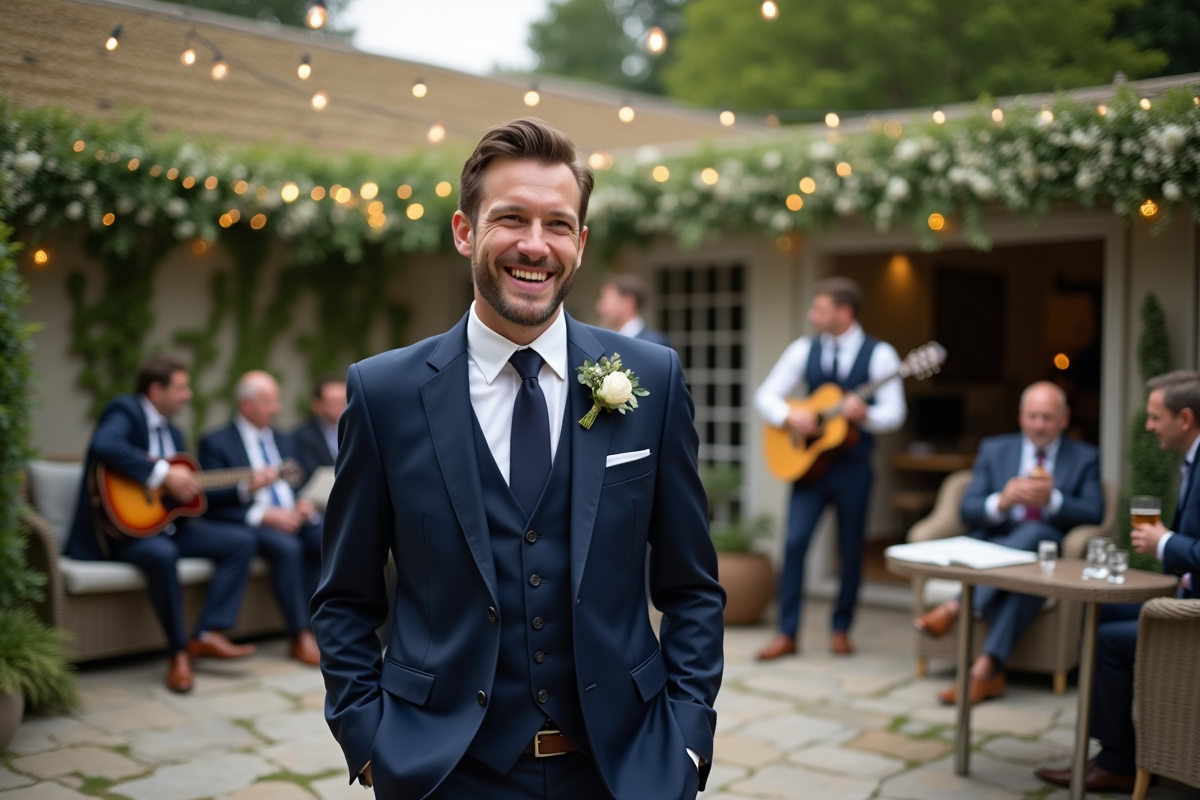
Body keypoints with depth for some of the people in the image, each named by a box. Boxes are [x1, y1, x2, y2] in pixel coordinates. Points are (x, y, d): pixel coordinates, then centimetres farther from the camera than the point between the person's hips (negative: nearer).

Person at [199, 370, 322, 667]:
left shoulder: (285, 442, 23)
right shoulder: (216, 443, 3)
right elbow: (212, 504, -6)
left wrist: (304, 506, -4)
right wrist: (262, 514, -18)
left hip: (293, 518, 5)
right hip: (249, 523, -5)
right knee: (287, 547, -35)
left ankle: (311, 626, -19)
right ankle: (301, 638, -25)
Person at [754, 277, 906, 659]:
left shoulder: (879, 354, -4)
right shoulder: (803, 350, 4)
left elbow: (894, 413, -8)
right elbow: (765, 395, 6)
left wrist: (864, 414, -28)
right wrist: (790, 416, -13)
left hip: (853, 466, -1)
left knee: (850, 550, 7)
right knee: (794, 542, -8)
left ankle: (841, 628, 25)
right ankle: (787, 633, -1)